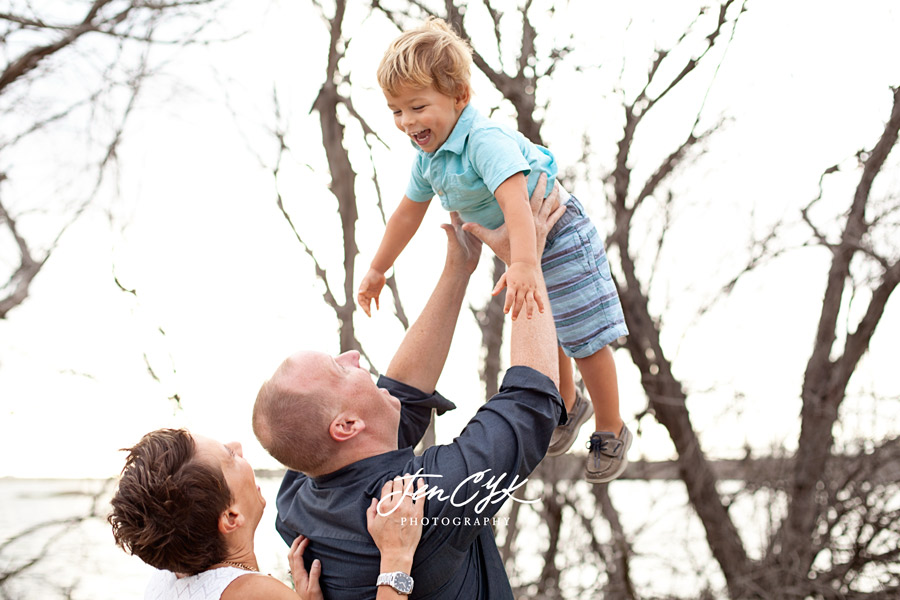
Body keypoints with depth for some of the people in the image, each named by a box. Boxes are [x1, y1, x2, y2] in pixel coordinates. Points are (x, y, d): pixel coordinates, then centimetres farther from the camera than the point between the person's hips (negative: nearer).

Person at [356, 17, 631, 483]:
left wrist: (524, 263, -63)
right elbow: (408, 213, 11)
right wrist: (377, 270, 19)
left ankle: (611, 432, 20)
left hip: (559, 240, -8)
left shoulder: (485, 140, -34)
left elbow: (515, 201, -49)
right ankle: (569, 405, 48)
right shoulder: (428, 157, -5)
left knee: (585, 340, 1)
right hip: (520, 250, 9)